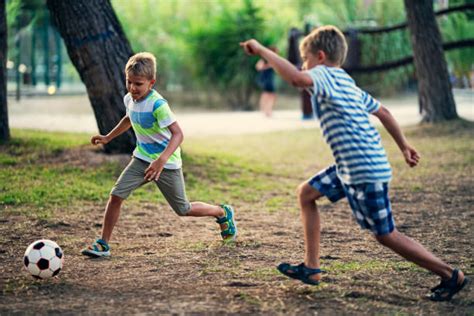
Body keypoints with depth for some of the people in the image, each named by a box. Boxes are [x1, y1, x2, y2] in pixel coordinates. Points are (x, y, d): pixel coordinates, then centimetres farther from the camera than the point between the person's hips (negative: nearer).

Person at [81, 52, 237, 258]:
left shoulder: (157, 104, -27)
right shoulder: (129, 99, -2)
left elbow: (178, 134, -34)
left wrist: (162, 160, -46)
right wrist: (108, 137, 25)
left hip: (167, 164, -6)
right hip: (142, 159, 6)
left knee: (183, 210, 7)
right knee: (116, 195, -10)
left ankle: (223, 213, 33)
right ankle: (103, 244, -1)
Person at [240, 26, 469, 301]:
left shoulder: (325, 75, -13)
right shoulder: (347, 83, 16)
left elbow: (297, 78, -35)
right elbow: (382, 111, 22)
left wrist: (261, 50, -26)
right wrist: (404, 146, 32)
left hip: (366, 172, -10)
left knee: (386, 235, 0)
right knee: (307, 193, 15)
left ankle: (451, 275, 9)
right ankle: (311, 267, 18)